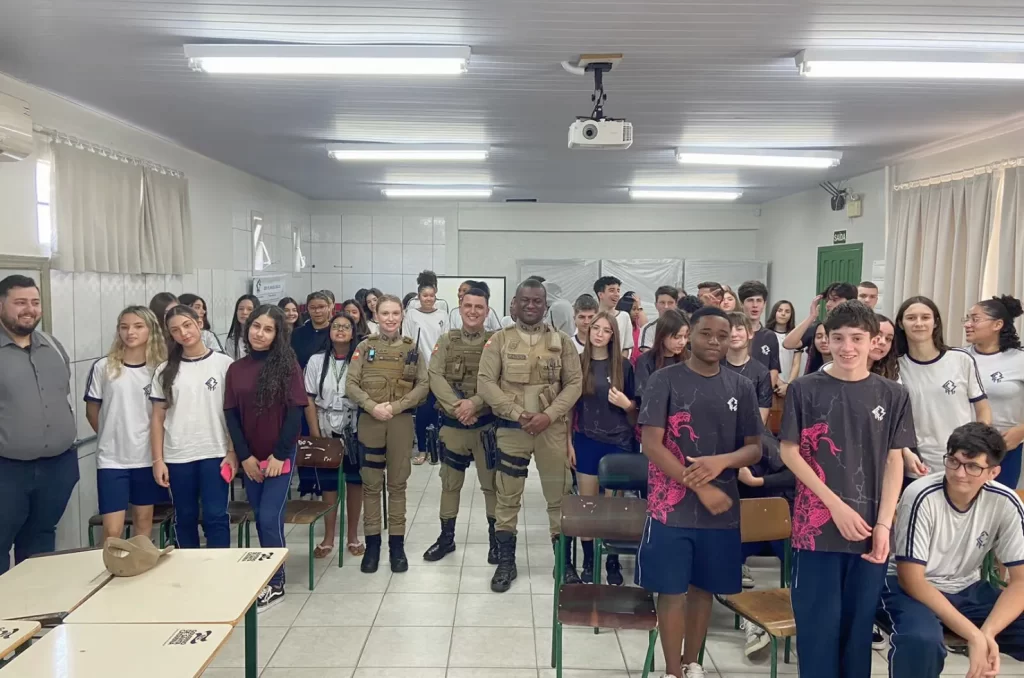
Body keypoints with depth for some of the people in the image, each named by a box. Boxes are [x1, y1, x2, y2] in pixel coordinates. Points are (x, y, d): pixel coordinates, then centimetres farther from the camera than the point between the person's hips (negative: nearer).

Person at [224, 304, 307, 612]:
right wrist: (244, 456, -5)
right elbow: (231, 415, 2)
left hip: (280, 456, -4)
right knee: (261, 518, 11)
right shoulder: (236, 368, 3)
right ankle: (268, 575, 26)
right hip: (250, 458, 4)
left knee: (270, 518, -6)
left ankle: (275, 583, 8)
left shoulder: (287, 365, -7)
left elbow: (295, 413, -11)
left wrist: (279, 455, -14)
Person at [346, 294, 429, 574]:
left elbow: (423, 385, -1)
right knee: (371, 484, 6)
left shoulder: (412, 348, 5)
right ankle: (372, 543, 17)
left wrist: (395, 406, -12)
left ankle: (397, 544, 16)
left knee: (397, 484, 7)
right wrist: (372, 406, -16)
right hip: (369, 421, 0)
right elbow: (350, 385, -1)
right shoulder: (365, 347, 3)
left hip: (401, 421, 0)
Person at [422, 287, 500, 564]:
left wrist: (474, 404, -23)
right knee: (450, 483, 13)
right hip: (452, 423, 2)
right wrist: (456, 407, -18)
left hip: (487, 423, -2)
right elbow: (435, 377, -6)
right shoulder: (446, 341, 4)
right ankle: (446, 537, 28)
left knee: (492, 482, 6)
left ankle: (496, 538, 22)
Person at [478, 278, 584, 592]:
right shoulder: (499, 340, 0)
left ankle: (565, 563, 23)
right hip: (511, 427, -1)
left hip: (552, 427, 1)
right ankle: (506, 563, 22)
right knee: (507, 496, 7)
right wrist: (518, 413, -15)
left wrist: (549, 415, -13)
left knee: (560, 495, 7)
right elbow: (485, 383, -5)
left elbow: (574, 383, 1)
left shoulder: (561, 341, 3)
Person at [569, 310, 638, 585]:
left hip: (618, 441, 0)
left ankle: (613, 561, 18)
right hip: (586, 441, 0)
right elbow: (570, 406, 3)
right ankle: (588, 560, 18)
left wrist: (625, 403, -15)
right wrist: (569, 442, 0)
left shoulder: (624, 365, 0)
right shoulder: (578, 363, 0)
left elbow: (635, 407, 7)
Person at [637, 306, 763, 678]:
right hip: (672, 505, -3)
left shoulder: (741, 387, 5)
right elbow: (651, 444, -12)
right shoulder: (665, 380, -6)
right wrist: (700, 487, -17)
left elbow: (755, 448, 6)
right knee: (672, 590, 4)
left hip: (722, 507, 4)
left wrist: (721, 461, -16)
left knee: (703, 587, 15)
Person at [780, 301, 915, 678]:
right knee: (817, 623, 3)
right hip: (817, 525, -2)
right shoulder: (805, 390, -2)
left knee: (859, 623, 11)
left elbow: (894, 463, 5)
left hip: (870, 529, 2)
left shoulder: (893, 396, 5)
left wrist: (883, 525, -5)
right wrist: (836, 505, -10)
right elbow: (789, 452, -3)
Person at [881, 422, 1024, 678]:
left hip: (969, 590, 4)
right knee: (921, 640, -35)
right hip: (912, 587, -4)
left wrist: (987, 633, -25)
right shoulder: (922, 497, -24)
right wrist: (975, 636, -28)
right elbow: (911, 579, -22)